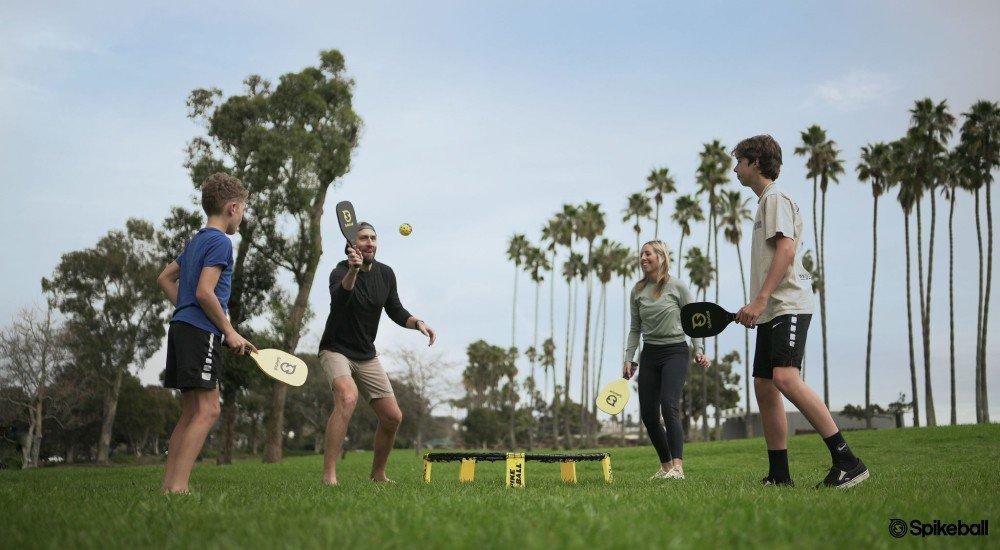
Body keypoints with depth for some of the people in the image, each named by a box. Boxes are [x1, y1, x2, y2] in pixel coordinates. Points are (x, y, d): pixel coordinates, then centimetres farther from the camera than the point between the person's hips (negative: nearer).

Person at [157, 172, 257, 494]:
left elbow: (165, 278, 28)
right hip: (201, 332, -10)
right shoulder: (220, 242, -8)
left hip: (182, 327, 10)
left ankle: (168, 486, 10)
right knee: (207, 410, -12)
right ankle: (178, 488, -17)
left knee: (191, 412, 11)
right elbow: (204, 292, -17)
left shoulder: (195, 242, 20)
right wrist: (230, 332, -10)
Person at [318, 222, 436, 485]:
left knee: (393, 417, 1)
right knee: (347, 398, -34)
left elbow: (395, 310, 12)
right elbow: (339, 297, -41)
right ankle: (328, 475, -30)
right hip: (336, 350, -6)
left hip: (367, 355, 6)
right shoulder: (340, 271, -18)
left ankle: (378, 474, 23)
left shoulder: (386, 273, 1)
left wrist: (417, 322, -7)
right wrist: (353, 271, -59)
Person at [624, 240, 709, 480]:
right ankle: (665, 466, 14)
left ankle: (677, 467, -24)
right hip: (649, 354, 5)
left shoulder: (677, 287, -3)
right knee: (648, 414, 1)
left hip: (675, 352, -5)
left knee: (669, 406, -21)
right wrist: (629, 359, 6)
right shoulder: (637, 291, 8)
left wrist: (699, 351, -9)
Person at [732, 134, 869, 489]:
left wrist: (760, 300, -22)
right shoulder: (764, 202, 25)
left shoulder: (776, 198, -4)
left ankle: (847, 461, -22)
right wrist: (754, 308, 20)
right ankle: (779, 475, 8)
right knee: (764, 388, 5)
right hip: (771, 312, 10)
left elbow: (786, 250, -16)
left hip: (787, 307, -10)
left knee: (785, 379, -24)